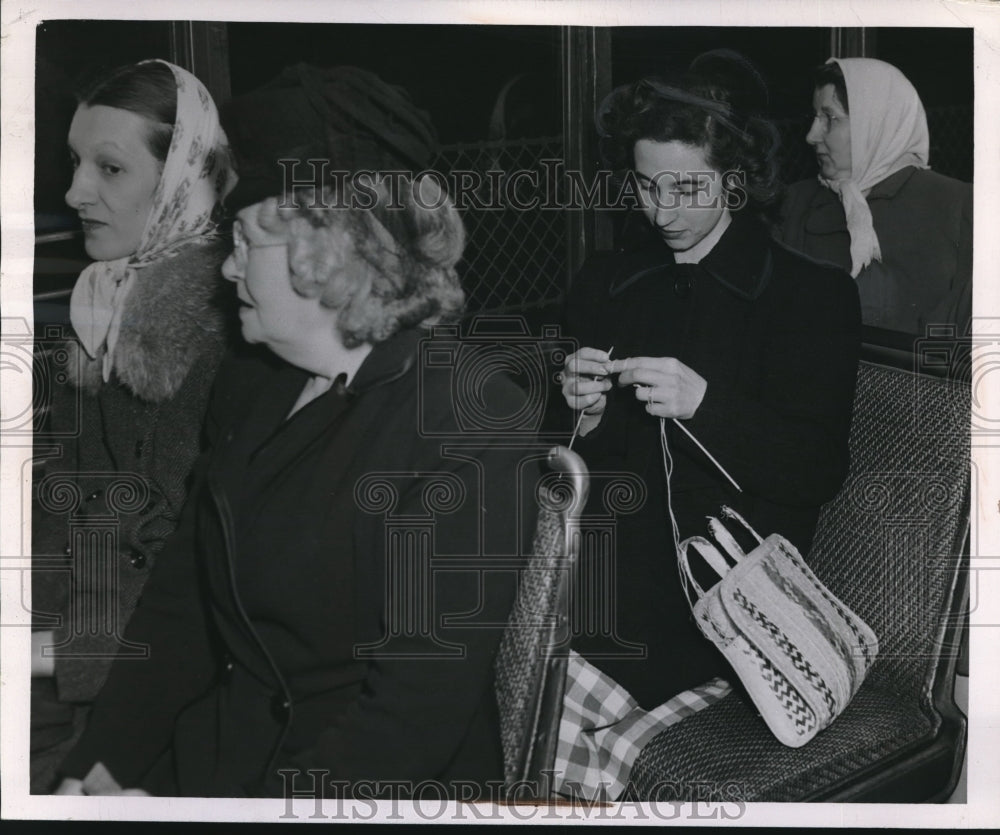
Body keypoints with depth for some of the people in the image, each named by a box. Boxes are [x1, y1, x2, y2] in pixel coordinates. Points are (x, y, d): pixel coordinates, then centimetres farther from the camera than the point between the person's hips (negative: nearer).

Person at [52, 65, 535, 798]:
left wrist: (221, 808, -20)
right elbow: (180, 604, 8)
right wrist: (100, 764, -5)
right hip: (210, 758, 6)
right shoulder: (249, 388, 8)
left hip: (365, 787, -5)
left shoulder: (475, 429, -15)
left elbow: (413, 713, -17)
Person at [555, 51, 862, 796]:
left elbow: (821, 470, -5)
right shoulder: (606, 282, 15)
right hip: (611, 556, 5)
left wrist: (704, 404, -19)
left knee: (560, 700, -26)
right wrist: (583, 412, -6)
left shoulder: (815, 295, 3)